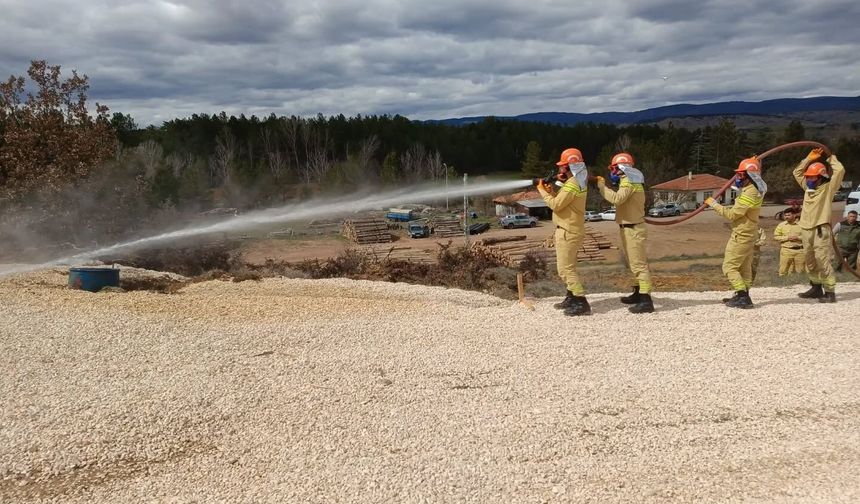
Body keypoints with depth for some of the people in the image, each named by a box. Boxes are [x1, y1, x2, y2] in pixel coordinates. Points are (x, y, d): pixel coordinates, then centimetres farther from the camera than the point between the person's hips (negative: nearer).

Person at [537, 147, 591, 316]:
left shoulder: (572, 184, -20)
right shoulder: (577, 182, 13)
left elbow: (556, 205, -21)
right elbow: (561, 201, 16)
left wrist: (542, 191, -9)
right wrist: (550, 191, 5)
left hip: (568, 232, -11)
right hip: (570, 230, 11)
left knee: (565, 269, -9)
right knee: (567, 266, 20)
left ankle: (582, 304, -10)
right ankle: (572, 298, 29)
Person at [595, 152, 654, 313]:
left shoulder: (628, 181, -17)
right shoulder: (630, 181, 16)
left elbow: (617, 199, -32)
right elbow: (621, 200, 14)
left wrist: (602, 186, -20)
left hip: (632, 229, -11)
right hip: (629, 227, 11)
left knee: (638, 263, -12)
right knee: (633, 263, 19)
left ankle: (646, 300, -14)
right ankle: (638, 293, 29)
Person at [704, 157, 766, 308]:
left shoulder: (749, 194, -24)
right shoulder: (756, 190, 6)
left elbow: (732, 214, -23)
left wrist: (714, 204, -16)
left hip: (741, 236, -10)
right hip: (748, 234, 10)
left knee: (729, 266, -7)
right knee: (744, 266, 14)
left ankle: (743, 297, -12)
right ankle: (743, 296, 21)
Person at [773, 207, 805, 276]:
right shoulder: (781, 225, 4)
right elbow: (776, 236, 3)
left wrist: (798, 238, -12)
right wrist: (787, 238, -10)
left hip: (799, 250, 0)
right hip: (786, 250, 0)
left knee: (801, 270, 6)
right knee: (783, 271, -2)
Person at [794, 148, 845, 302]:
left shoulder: (828, 188, -1)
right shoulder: (808, 187, 17)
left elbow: (840, 170, -12)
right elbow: (797, 172, 26)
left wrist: (831, 159, 6)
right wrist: (809, 159, 17)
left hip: (821, 229, -7)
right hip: (806, 229, 7)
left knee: (823, 261, -13)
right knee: (810, 261, 12)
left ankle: (830, 292, -11)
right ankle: (816, 288, 22)